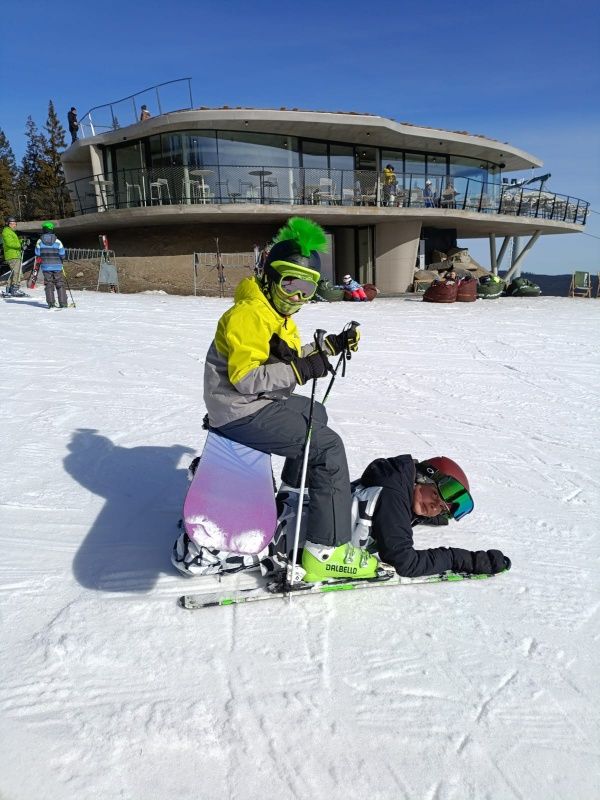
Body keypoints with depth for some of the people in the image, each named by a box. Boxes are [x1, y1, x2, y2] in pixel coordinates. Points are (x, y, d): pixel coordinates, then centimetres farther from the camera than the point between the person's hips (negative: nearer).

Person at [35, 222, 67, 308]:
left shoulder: (40, 241, -1)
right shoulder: (57, 241, -6)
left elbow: (37, 254, 0)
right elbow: (62, 254, -3)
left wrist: (43, 259, 19)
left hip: (46, 266, 1)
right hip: (57, 266, -1)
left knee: (49, 284, 7)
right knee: (60, 284, 5)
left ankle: (51, 303, 1)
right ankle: (63, 303, 2)